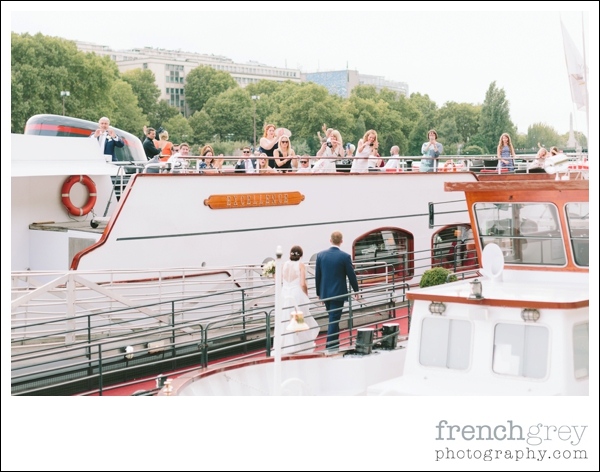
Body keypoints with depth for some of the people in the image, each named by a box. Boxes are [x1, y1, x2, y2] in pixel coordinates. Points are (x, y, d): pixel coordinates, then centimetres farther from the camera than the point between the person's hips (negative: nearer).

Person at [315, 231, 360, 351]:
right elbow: (351, 275, -5)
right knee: (334, 320, -1)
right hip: (338, 293, -4)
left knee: (333, 319, 19)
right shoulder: (345, 256, -12)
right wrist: (356, 290, 11)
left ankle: (335, 345, 27)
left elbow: (317, 275, 3)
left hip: (325, 293, 4)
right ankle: (330, 347, -2)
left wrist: (318, 292, 14)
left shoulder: (321, 255, -2)